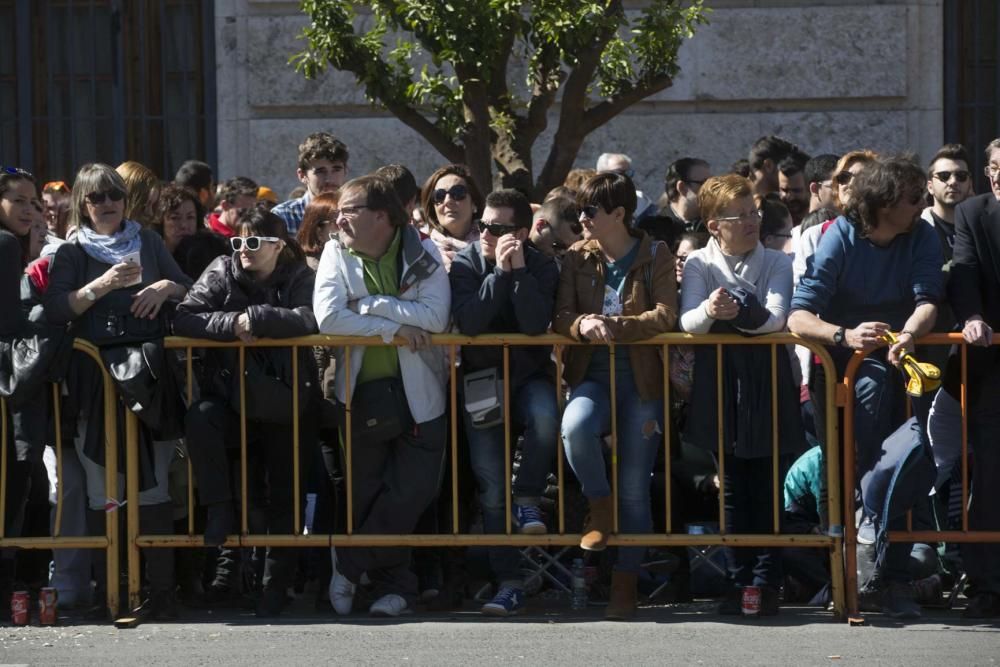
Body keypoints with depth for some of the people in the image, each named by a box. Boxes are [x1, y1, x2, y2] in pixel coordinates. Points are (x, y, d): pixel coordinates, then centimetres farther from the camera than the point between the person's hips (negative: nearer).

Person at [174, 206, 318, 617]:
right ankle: (219, 508, -18)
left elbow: (309, 320, -21)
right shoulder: (221, 274, 2)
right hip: (231, 395, 0)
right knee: (199, 419, -33)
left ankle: (277, 584, 17)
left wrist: (255, 318, -23)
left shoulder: (297, 278, 0)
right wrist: (232, 324, -22)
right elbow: (184, 319, -10)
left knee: (284, 496, 3)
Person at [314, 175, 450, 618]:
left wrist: (370, 305, -15)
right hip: (363, 393, 1)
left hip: (418, 392, -1)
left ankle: (348, 565, 6)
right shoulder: (337, 253, 2)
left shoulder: (422, 253, 0)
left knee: (415, 489, -8)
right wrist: (394, 327, -14)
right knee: (367, 492, 2)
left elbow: (435, 316, -15)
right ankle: (394, 584, 15)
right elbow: (327, 318, -12)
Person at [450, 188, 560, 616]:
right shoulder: (466, 264, -3)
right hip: (482, 377, 1)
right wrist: (500, 272, -22)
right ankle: (509, 581, 1)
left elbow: (535, 324, -20)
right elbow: (468, 322, -19)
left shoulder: (541, 268, -3)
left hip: (529, 375, -1)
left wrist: (519, 271, -22)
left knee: (544, 417, -36)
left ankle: (527, 500, -12)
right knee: (490, 484, -5)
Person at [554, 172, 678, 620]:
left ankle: (625, 583, 10)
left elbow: (665, 316, -10)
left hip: (641, 378, -1)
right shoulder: (577, 258, 9)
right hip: (592, 373, 1)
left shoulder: (656, 258, 1)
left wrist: (612, 325, -22)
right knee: (575, 427, -33)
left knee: (635, 486, -2)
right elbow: (561, 317, 2)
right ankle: (600, 507, -6)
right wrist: (582, 326, -21)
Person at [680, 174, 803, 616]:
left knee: (769, 485, -2)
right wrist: (709, 312, -34)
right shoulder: (699, 264, 5)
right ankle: (739, 580, 10)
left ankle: (767, 582, 2)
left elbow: (776, 318, -12)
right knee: (733, 487, 5)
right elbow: (688, 322, -11)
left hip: (767, 382, -1)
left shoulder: (776, 264, 4)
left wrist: (735, 314, -30)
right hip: (720, 384, 1)